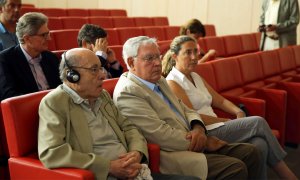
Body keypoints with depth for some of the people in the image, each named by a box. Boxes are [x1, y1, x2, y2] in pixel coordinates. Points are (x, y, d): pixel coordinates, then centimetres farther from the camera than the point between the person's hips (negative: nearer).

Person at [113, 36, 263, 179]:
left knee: (250, 153, 0)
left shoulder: (159, 81, 15)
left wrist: (198, 128, -6)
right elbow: (162, 135, -20)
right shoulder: (127, 92, -14)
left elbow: (186, 111, 18)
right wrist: (204, 142, -11)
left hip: (191, 143, 9)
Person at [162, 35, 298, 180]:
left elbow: (220, 101, 19)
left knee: (260, 144, -19)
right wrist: (227, 121, -10)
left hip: (215, 127, 7)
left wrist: (238, 112, -1)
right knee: (258, 122, -14)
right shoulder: (172, 83, -6)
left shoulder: (196, 77, 19)